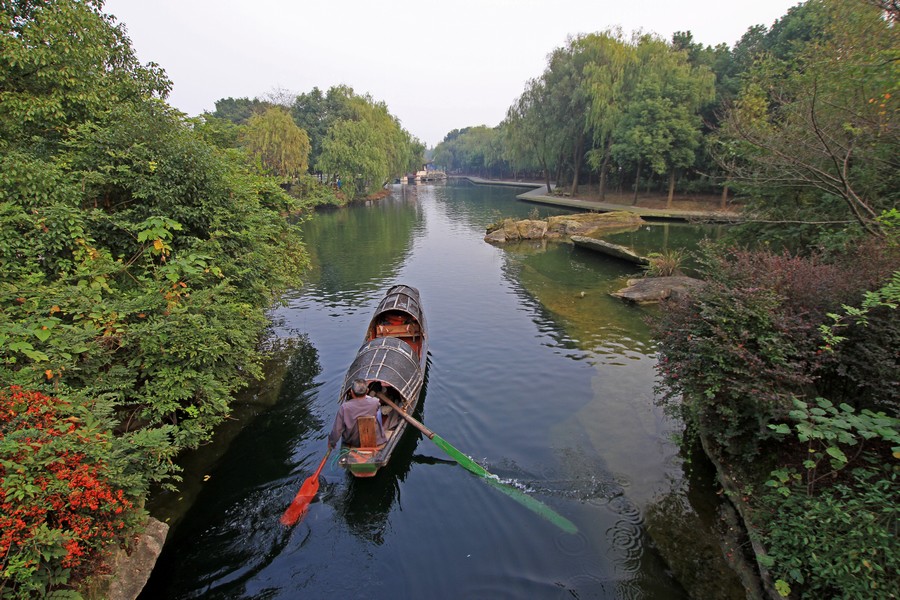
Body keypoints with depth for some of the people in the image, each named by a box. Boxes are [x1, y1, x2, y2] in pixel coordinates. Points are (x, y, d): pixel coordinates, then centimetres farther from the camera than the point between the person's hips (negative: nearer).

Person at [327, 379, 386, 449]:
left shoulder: (344, 407, -26)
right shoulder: (374, 403, -24)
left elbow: (337, 429, -18)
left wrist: (332, 443, 0)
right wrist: (365, 396, 18)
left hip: (352, 443, 0)